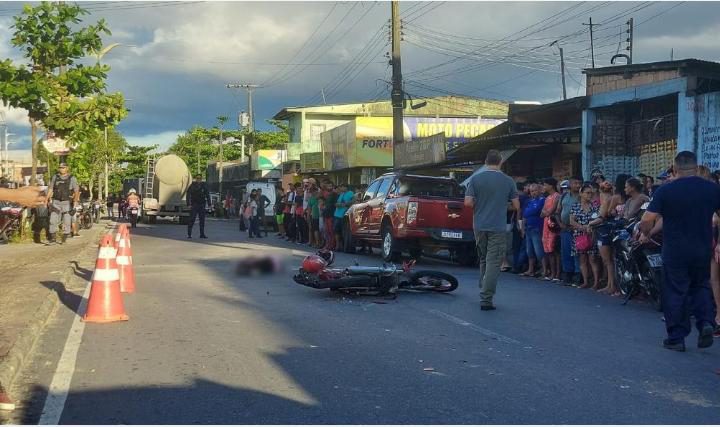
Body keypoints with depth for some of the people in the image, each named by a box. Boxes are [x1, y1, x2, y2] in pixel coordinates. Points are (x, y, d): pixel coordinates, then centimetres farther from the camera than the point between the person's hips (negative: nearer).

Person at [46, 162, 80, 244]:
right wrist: (47, 200, 9)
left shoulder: (72, 178, -1)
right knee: (53, 221, -6)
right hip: (56, 202, 2)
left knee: (67, 222, 2)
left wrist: (75, 200, -19)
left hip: (67, 203, -2)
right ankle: (52, 239, -3)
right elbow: (51, 189, 13)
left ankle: (64, 239, 13)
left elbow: (77, 191, -6)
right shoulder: (55, 177, 7)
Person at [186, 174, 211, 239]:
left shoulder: (204, 186, 4)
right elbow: (188, 195, -4)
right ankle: (189, 234, -2)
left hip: (202, 205, 3)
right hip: (194, 205, -3)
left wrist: (209, 204, 2)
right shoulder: (192, 186, -2)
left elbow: (207, 195, 7)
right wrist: (189, 204, -13)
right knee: (192, 219, -5)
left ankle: (202, 234, 11)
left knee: (202, 220, 6)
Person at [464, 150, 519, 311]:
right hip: (498, 228, -2)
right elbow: (516, 206, 1)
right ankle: (486, 299, -8)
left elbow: (468, 202, -7)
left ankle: (484, 290, 26)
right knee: (493, 263, -3)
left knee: (483, 260, 20)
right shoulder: (508, 181, -2)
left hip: (479, 226, 2)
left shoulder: (475, 179, -2)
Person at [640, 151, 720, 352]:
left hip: (675, 252, -3)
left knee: (675, 294, 6)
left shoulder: (665, 191, -10)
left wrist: (645, 233, 8)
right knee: (701, 286, 22)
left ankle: (676, 338, 11)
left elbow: (647, 221, -12)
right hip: (703, 250, 3)